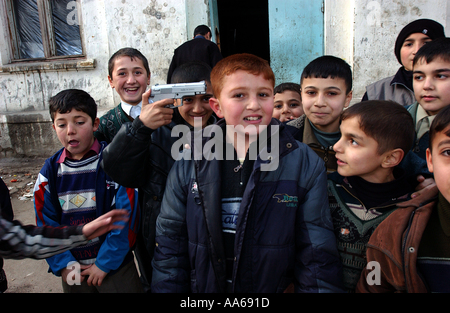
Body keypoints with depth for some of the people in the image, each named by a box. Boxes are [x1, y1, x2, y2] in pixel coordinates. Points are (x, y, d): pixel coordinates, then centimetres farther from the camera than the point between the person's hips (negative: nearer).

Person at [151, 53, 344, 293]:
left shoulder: (306, 165, -12)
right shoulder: (189, 165, -9)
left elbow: (317, 258, -9)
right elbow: (169, 245, -3)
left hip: (276, 286, -1)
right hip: (202, 286, 2)